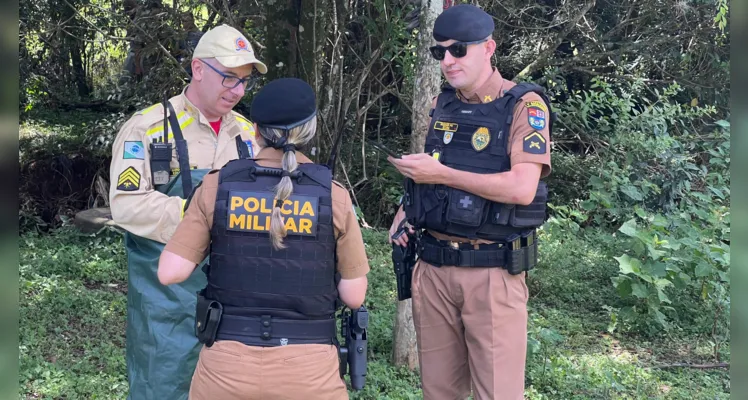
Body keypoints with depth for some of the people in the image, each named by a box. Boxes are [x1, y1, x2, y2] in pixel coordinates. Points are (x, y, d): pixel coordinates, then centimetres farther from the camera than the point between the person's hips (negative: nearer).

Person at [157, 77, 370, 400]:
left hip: (227, 365, 1)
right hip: (310, 368, -1)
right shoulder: (333, 196, -5)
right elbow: (354, 296, -2)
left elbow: (170, 273, -5)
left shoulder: (216, 186, -4)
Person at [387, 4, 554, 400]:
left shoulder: (524, 105, -8)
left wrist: (441, 174, -15)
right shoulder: (442, 105, 11)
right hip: (432, 269, 6)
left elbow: (522, 188, -20)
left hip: (491, 273, -5)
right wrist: (407, 208, 6)